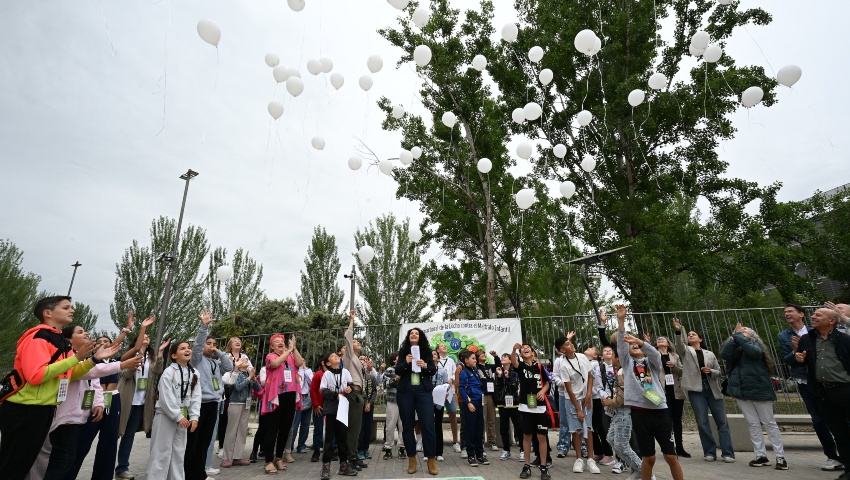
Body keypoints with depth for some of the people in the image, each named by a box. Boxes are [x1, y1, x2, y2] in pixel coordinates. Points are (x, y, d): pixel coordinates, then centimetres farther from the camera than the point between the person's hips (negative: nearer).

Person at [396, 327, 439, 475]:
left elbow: (434, 370, 4)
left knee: (428, 425, -4)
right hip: (406, 392, 1)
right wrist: (406, 362, -18)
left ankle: (431, 460, 8)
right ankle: (412, 459, 21)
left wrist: (425, 366, -16)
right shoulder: (403, 351, 5)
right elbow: (397, 371, 0)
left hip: (423, 391, -1)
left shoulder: (426, 351, 5)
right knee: (408, 425, 7)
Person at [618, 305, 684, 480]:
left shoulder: (652, 361, 11)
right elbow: (620, 342, -4)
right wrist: (621, 319, -15)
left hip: (660, 411, 0)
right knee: (648, 457, 6)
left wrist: (640, 341, -31)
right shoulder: (627, 361, 10)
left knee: (671, 456, 6)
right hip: (639, 413, 0)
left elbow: (654, 352, -12)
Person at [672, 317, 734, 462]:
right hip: (696, 390, -2)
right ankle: (709, 452, 11)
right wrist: (678, 331, -37)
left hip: (712, 389, 2)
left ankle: (728, 453, 11)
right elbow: (679, 344, -18)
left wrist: (710, 371, -10)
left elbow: (719, 372, 13)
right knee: (702, 422, 0)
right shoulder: (686, 351, 5)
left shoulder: (710, 354, 12)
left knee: (722, 421, 3)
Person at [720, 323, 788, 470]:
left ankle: (780, 457, 12)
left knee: (769, 423, 5)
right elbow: (724, 355, -11)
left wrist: (739, 336, -13)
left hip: (759, 388, -3)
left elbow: (753, 352, -21)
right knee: (753, 424, 8)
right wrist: (734, 337, -11)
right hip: (741, 390, 3)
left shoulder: (755, 344, 2)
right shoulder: (733, 346, 10)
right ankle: (761, 456, 15)